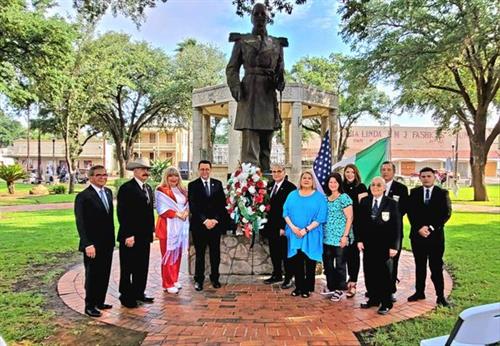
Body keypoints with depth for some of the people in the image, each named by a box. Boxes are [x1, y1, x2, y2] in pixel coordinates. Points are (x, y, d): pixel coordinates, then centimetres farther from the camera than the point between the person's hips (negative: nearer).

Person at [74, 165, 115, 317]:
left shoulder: (108, 192, 8)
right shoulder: (83, 196, -14)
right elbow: (81, 223, -17)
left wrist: (112, 238, 10)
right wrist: (87, 244, -22)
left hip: (108, 243, 7)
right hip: (93, 245, -6)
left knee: (104, 275, 15)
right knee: (92, 275, 8)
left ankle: (99, 302, 30)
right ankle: (89, 306, 23)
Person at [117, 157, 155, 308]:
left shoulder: (148, 188, 13)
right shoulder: (126, 188, -12)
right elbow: (122, 214, -17)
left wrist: (151, 230, 13)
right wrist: (128, 235, -20)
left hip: (145, 236, 8)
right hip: (130, 237, -8)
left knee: (142, 267, 15)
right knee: (127, 268, 6)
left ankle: (139, 293, 28)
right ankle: (126, 296, 20)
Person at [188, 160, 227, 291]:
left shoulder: (218, 184, 8)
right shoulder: (192, 185, 1)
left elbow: (222, 204, 4)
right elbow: (193, 206, -6)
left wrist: (216, 220, -7)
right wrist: (205, 220, -14)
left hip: (216, 224, 2)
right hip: (199, 225, -2)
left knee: (215, 253, 9)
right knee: (199, 254, 5)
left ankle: (215, 278, 22)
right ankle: (199, 280, 16)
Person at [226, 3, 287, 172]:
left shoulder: (277, 43, 17)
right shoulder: (242, 41, 10)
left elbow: (281, 70, 19)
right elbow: (232, 68, 8)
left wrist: (278, 80, -4)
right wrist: (236, 88, -9)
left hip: (268, 96, 3)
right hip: (249, 95, -3)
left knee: (266, 143, 7)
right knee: (250, 142, -11)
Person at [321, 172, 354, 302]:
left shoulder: (344, 198, -7)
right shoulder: (325, 198, 10)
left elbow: (349, 218, -9)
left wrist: (345, 236, -14)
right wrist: (321, 233, 9)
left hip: (340, 237, -6)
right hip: (327, 236, 6)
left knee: (340, 263, 4)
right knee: (327, 262, 11)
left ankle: (339, 289, 17)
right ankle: (331, 286, 26)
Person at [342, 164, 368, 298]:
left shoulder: (361, 187, -1)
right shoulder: (342, 187, 7)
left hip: (357, 225, -3)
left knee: (354, 252, 1)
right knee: (347, 252, 9)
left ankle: (353, 283, 9)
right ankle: (351, 278, 27)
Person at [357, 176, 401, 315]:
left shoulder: (391, 203, -5)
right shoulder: (364, 202, 5)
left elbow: (396, 226, -6)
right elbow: (360, 222, 7)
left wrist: (394, 246, -11)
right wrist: (359, 240, 0)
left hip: (384, 245, -3)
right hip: (368, 244, 4)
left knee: (384, 274, 7)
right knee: (369, 273, 10)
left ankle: (386, 303, 19)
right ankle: (373, 299, 25)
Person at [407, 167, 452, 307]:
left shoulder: (442, 193, 1)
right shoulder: (414, 192, 7)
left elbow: (446, 213, -5)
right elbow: (410, 213, 2)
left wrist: (431, 227, -13)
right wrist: (419, 228, -10)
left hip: (435, 235, -2)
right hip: (417, 234, 2)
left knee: (436, 266, 0)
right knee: (419, 265, 11)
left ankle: (440, 295, 9)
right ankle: (419, 292, 20)